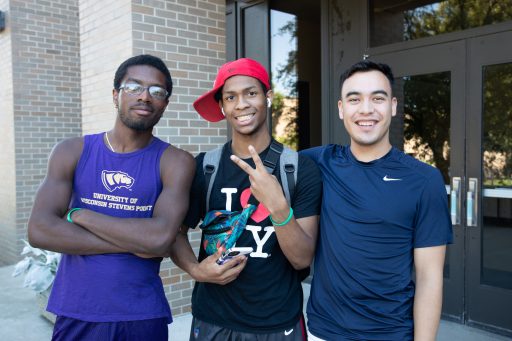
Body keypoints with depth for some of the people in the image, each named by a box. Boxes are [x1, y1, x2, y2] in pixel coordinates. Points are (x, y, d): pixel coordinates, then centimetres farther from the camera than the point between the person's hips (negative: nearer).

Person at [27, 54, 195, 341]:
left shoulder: (175, 162, -7)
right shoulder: (72, 152, 0)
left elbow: (161, 238, -21)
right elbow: (39, 231, -12)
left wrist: (78, 215, -12)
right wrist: (135, 244, -16)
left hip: (143, 317, -1)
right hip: (75, 314, 2)